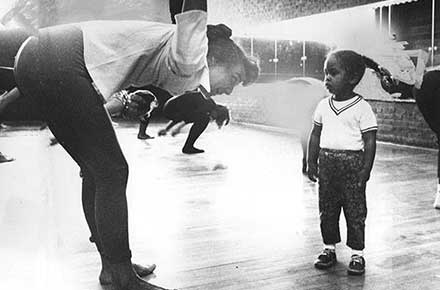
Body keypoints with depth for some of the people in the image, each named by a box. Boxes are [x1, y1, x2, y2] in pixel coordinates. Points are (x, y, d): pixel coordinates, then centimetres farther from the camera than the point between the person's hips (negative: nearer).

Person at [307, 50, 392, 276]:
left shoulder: (361, 107, -8)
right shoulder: (323, 105, 7)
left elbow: (370, 141, -8)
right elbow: (315, 135, 13)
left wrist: (365, 170, -12)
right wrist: (311, 163, 8)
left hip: (352, 164, -4)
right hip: (326, 162, 5)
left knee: (355, 211, 3)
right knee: (326, 210, 11)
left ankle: (357, 254, 15)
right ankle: (329, 248, 25)